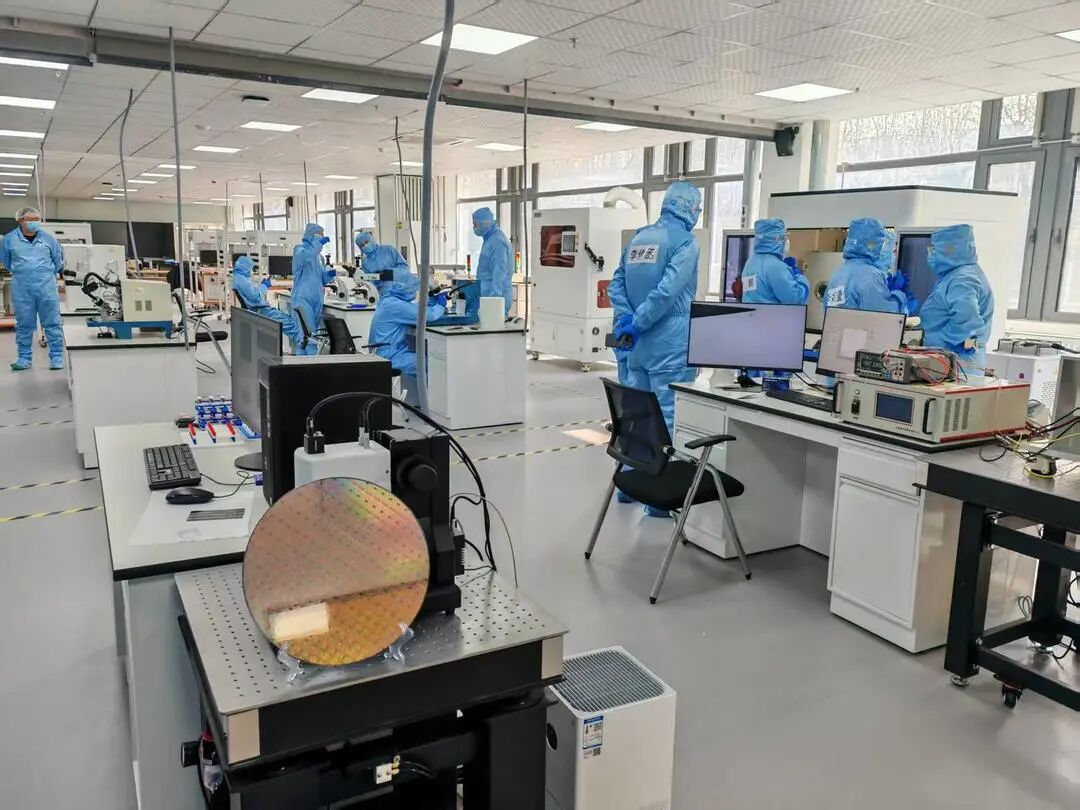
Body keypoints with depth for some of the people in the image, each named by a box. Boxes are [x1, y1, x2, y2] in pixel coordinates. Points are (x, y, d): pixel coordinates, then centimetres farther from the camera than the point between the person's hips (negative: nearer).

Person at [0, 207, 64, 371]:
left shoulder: (48, 238, 3)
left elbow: (58, 259, 17)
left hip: (47, 288, 0)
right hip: (21, 289, 0)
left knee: (52, 323, 0)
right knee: (24, 325, 6)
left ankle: (56, 357, 5)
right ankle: (24, 358, 13)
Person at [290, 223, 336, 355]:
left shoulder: (319, 256, 19)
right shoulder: (300, 249, 0)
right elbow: (305, 256, -25)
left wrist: (329, 274, 1)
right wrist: (319, 243, -19)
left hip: (317, 300, 7)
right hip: (303, 299, -7)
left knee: (313, 334, 10)